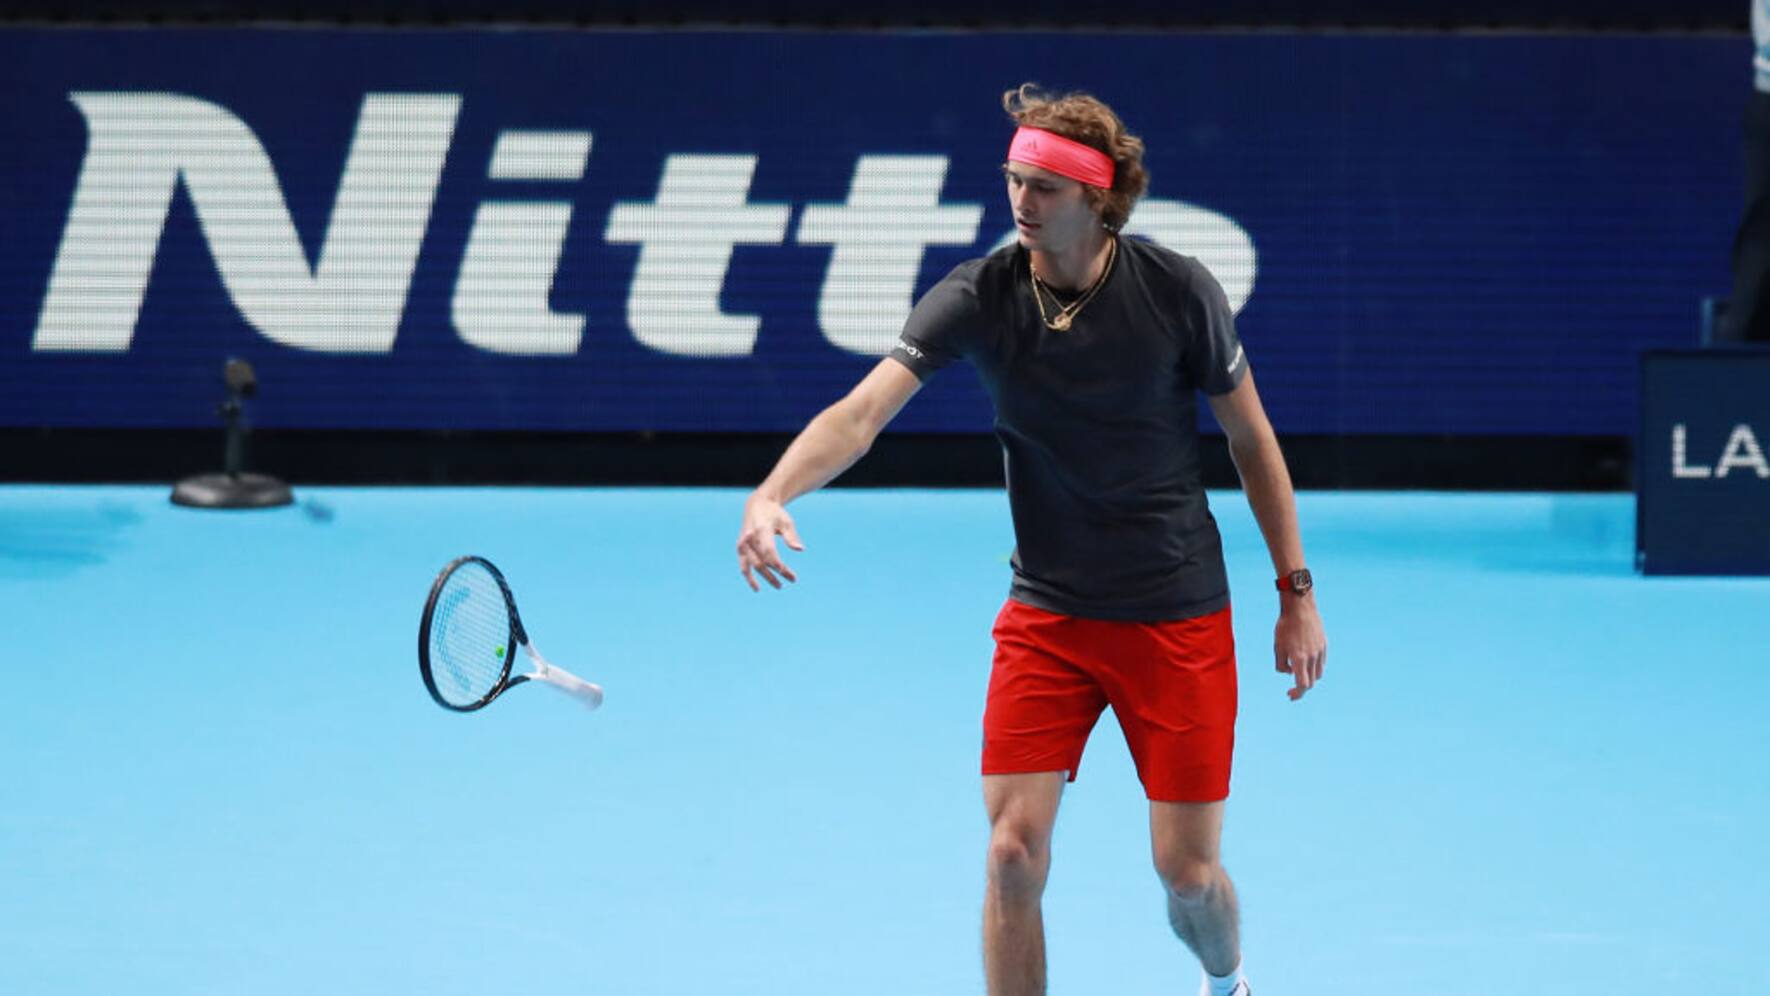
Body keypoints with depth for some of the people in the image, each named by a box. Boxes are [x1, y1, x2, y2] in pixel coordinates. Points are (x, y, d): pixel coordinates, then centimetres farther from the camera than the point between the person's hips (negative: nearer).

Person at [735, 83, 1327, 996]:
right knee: (1014, 852, -11)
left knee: (1186, 868, 3)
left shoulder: (1178, 291, -12)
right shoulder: (979, 296, -11)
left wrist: (1296, 592, 3)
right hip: (1045, 613, 1)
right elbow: (862, 411, -23)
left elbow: (1252, 439, 1)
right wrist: (771, 494, -41)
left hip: (1178, 616, -1)